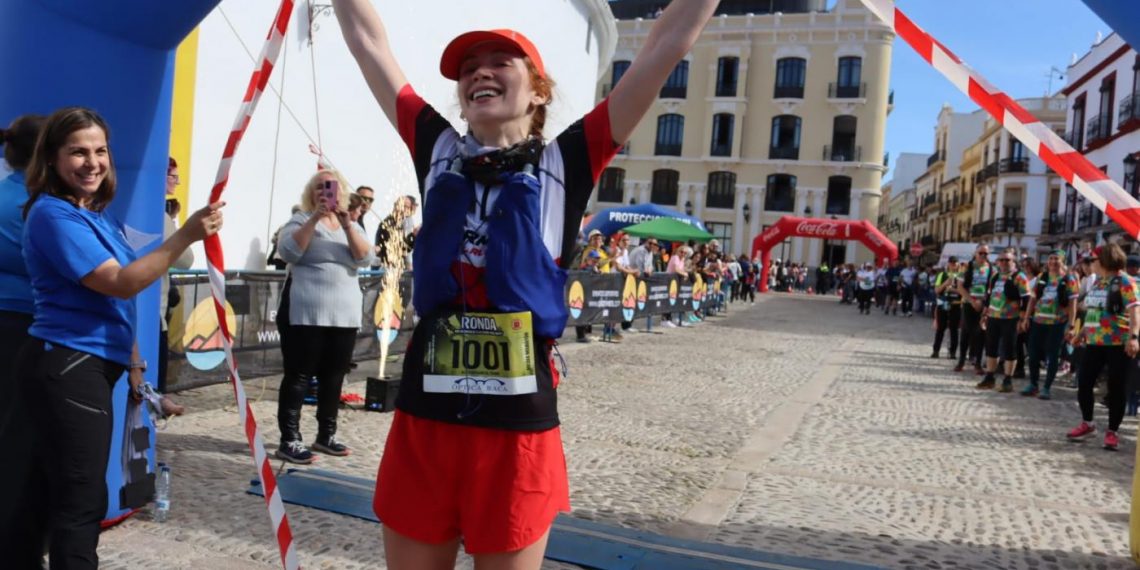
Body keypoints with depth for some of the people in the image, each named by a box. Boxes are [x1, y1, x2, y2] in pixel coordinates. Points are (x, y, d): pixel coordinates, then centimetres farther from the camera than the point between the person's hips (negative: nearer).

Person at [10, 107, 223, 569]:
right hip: (66, 367, -9)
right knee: (82, 501, -3)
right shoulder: (54, 214, -14)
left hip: (87, 365, 9)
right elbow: (120, 284, -22)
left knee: (51, 491, 19)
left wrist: (133, 360, 21)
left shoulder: (98, 214, 14)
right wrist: (185, 236, -27)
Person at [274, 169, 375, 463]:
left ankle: (326, 435, 20)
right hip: (305, 313, -4)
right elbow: (289, 252, -14)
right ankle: (289, 440, 1)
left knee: (333, 377, 9)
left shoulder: (352, 225, 14)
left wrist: (347, 224, -14)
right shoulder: (301, 220, 3)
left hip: (344, 314, 4)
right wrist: (315, 218, -18)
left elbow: (365, 258, -2)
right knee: (299, 376, -3)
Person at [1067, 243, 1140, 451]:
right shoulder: (1097, 282, 14)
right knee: (1083, 384, 7)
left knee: (1115, 389, 1)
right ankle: (1087, 424, 23)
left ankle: (1112, 432, 10)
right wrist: (1082, 331, 25)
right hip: (1094, 342, 8)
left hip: (1117, 344, -7)